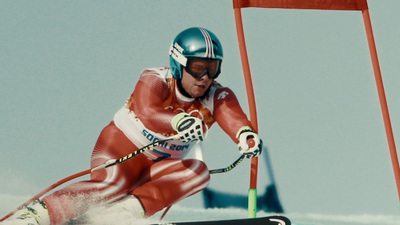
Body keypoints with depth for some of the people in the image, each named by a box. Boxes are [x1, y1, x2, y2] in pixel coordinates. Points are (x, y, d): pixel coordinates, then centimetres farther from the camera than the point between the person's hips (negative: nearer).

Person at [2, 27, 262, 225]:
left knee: (198, 171, -24)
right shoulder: (155, 81, -20)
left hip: (161, 168, 5)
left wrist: (247, 135, -57)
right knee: (114, 183, -36)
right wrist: (178, 121, -65)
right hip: (121, 149, -5)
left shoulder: (217, 97, -9)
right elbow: (147, 112, -43)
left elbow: (233, 117, -32)